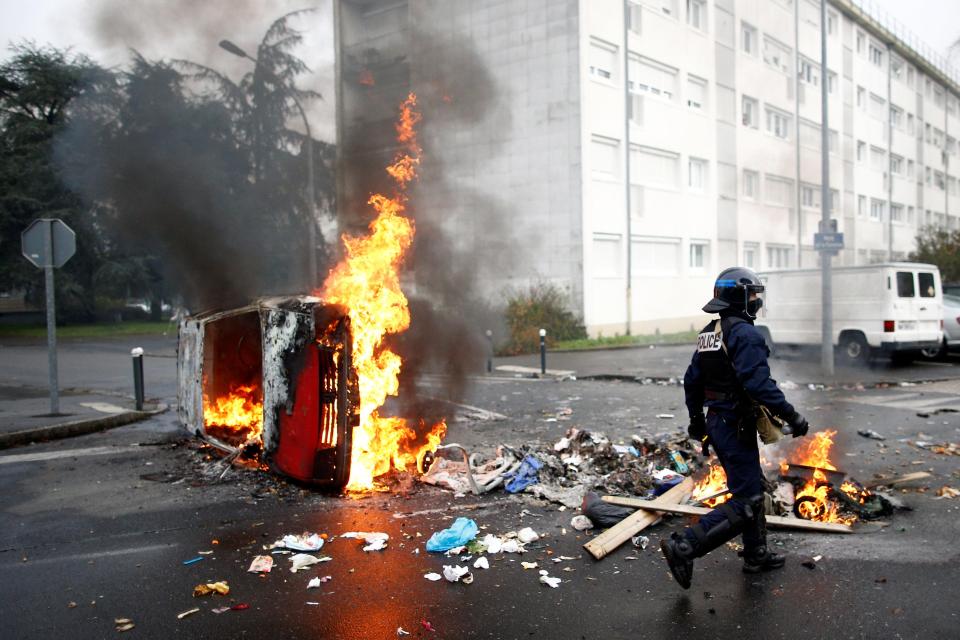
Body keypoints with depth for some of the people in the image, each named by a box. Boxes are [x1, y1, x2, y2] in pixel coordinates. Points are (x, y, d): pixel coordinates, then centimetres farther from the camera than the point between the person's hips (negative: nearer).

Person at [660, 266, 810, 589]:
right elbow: (760, 384, -27)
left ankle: (756, 555, 33)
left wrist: (696, 419, 28)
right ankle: (683, 547, -12)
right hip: (736, 427, -10)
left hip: (716, 422, 10)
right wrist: (792, 417, -18)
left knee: (752, 488, 22)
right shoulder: (745, 334, -17)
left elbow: (692, 380, 17)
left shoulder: (709, 333, 11)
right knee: (745, 504, -6)